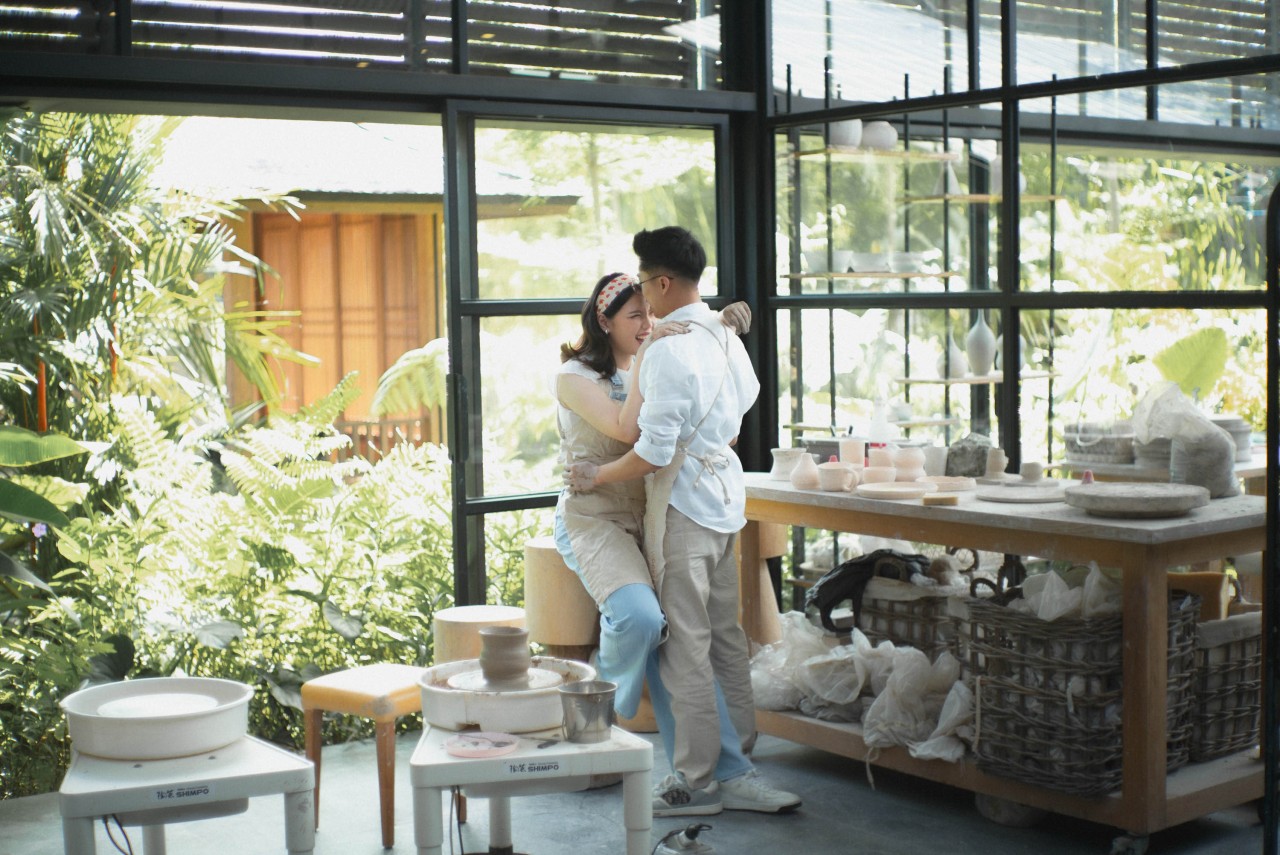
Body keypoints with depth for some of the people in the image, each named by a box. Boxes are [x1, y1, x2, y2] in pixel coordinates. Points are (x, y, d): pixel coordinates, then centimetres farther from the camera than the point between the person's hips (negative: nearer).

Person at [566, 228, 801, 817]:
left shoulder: (668, 351, -20)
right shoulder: (725, 338, 7)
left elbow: (653, 453, -22)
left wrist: (596, 477, -7)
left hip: (683, 504, -9)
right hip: (725, 496, 9)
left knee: (685, 647, -1)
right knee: (726, 638, 14)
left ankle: (696, 784, 6)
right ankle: (737, 770, 21)